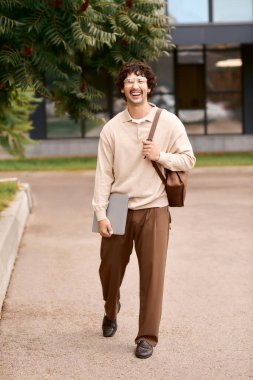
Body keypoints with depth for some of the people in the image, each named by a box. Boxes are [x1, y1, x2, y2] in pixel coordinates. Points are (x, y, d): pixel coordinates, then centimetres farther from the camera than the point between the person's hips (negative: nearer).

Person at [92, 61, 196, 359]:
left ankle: (147, 337, 9)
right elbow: (103, 173, -1)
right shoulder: (111, 128, 0)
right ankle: (111, 312, 44)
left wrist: (161, 156, -14)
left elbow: (188, 160, 3)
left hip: (154, 210, -1)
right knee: (110, 269, 12)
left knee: (152, 274, -3)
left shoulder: (169, 122, -2)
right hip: (119, 209, 2)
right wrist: (100, 214, -6)